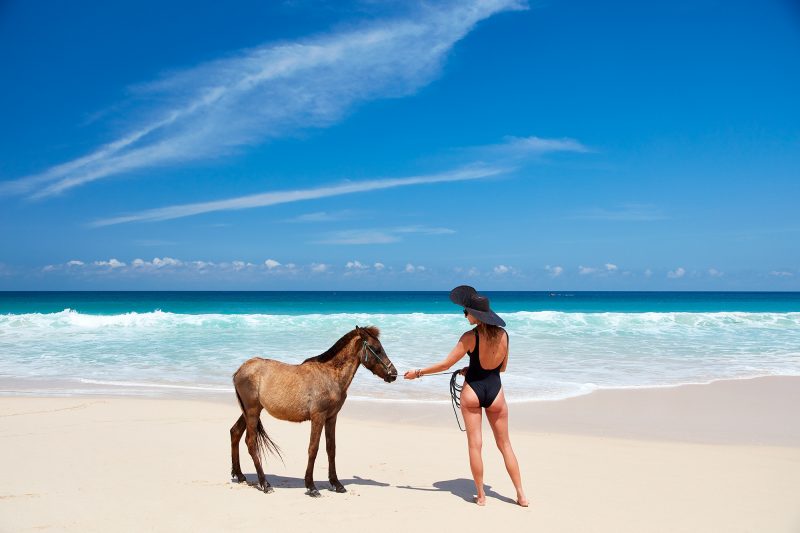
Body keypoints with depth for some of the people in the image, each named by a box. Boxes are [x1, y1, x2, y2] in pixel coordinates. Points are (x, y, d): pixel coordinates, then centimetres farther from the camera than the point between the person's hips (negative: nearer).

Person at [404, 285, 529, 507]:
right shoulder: (503, 334, -2)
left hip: (473, 391, -3)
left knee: (475, 444, 7)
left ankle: (481, 495, 12)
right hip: (495, 391, 4)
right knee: (505, 444, 14)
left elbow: (445, 364, -11)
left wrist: (418, 372, 0)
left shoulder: (470, 337, -15)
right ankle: (521, 495, 14)